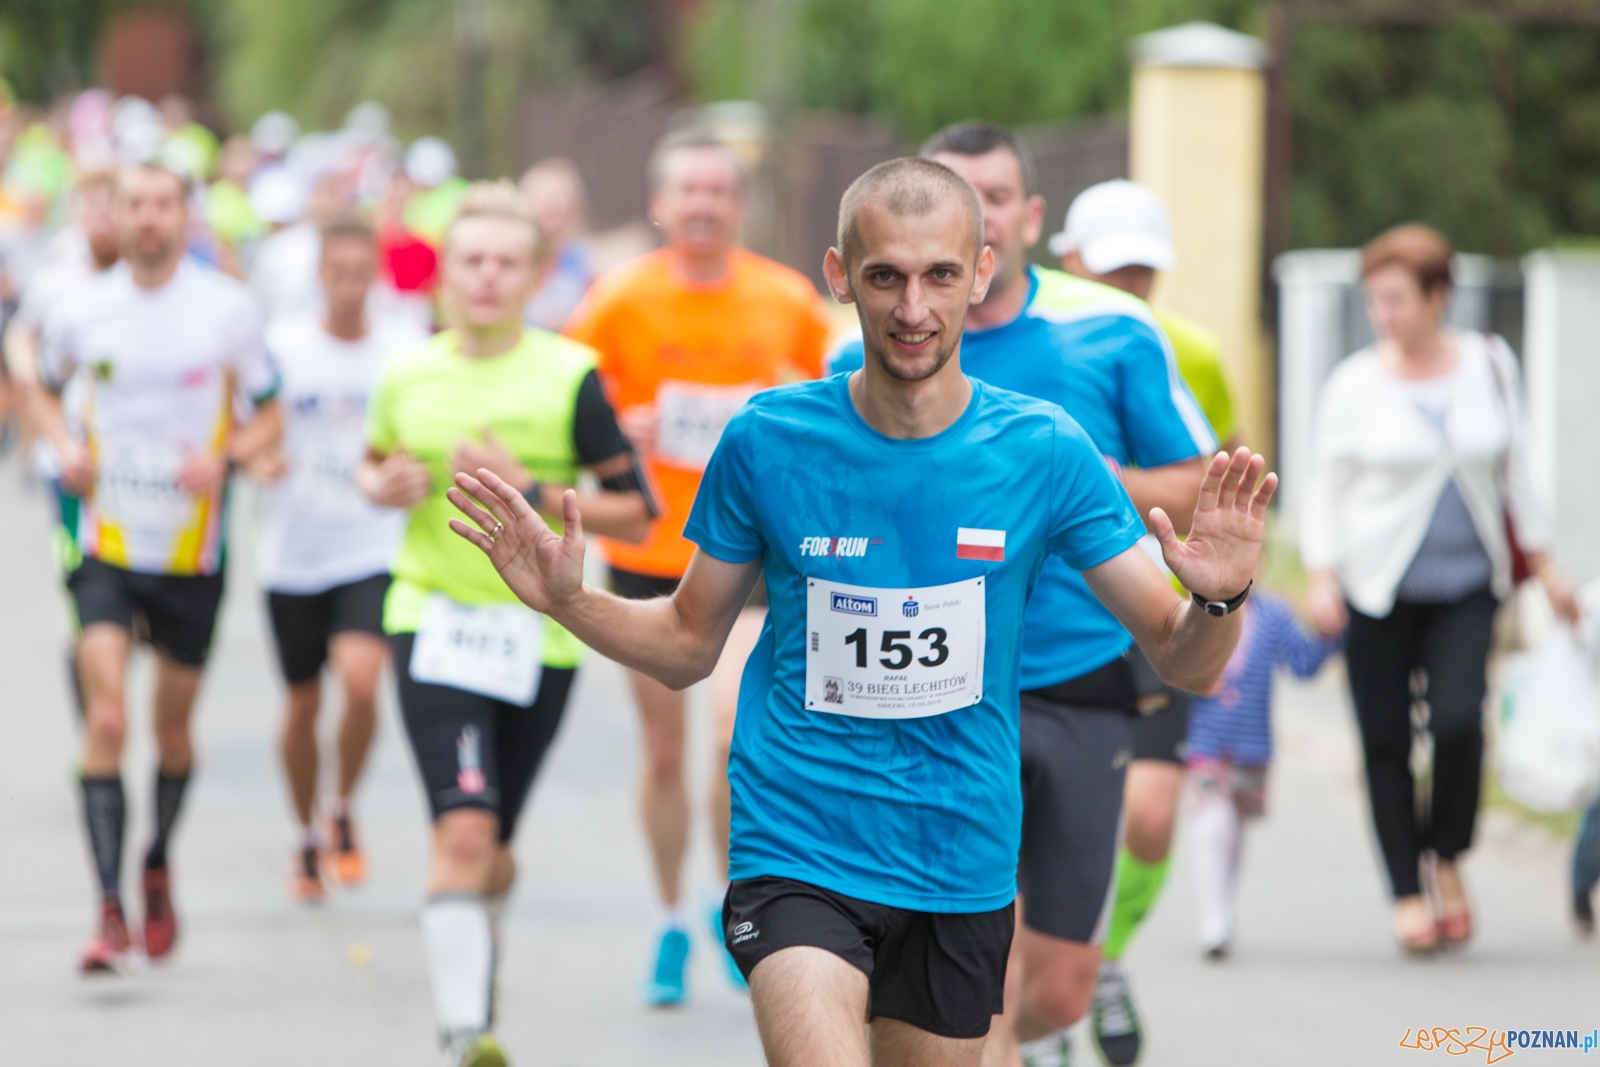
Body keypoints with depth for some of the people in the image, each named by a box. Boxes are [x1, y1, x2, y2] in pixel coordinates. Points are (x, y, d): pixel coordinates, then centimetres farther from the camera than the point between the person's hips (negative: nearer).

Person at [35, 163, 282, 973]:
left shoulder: (229, 310, -5)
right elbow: (46, 388, 18)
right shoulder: (81, 313, -2)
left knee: (173, 730, 13)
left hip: (191, 550, 0)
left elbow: (268, 418, 3)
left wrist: (225, 456, -18)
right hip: (107, 546, 0)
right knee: (106, 720, -15)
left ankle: (158, 865, 41)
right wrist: (65, 445, -3)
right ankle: (110, 910, -15)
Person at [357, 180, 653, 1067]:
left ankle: (479, 941, 47)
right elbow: (373, 465, 23)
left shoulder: (569, 378, -6)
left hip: (537, 634, 0)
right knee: (463, 832, -18)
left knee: (491, 849, 14)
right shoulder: (407, 375, 3)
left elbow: (634, 514, -5)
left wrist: (531, 490, -17)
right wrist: (385, 487, -1)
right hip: (433, 620, 0)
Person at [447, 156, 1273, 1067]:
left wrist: (1219, 598, -24)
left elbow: (1182, 662, -2)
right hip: (797, 849, -2)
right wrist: (568, 601, -7)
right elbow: (690, 644, 10)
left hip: (964, 870, 2)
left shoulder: (1044, 452, -4)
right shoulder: (765, 441, -4)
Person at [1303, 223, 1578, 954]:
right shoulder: (1355, 385, -2)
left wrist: (1543, 566, 14)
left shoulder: (1489, 366, 5)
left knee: (1458, 721, -17)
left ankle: (1447, 859, 7)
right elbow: (1326, 485, 2)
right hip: (1380, 587, -1)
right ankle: (1407, 893, 10)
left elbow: (1514, 473, 14)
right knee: (1386, 741, -1)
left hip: (1466, 584, 1)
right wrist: (1321, 577, -9)